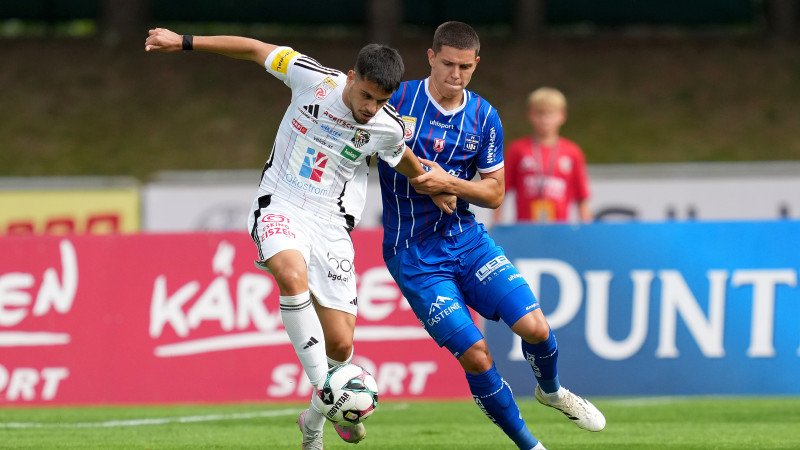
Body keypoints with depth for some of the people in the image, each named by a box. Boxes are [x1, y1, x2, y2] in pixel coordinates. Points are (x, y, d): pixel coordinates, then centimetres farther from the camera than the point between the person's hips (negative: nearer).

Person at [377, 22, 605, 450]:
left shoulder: (484, 117, 0)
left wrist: (448, 182, -16)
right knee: (475, 355, -10)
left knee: (535, 328, -9)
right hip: (413, 252, -3)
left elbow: (495, 192, 2)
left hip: (466, 236, 3)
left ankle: (551, 390, 25)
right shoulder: (397, 99, -9)